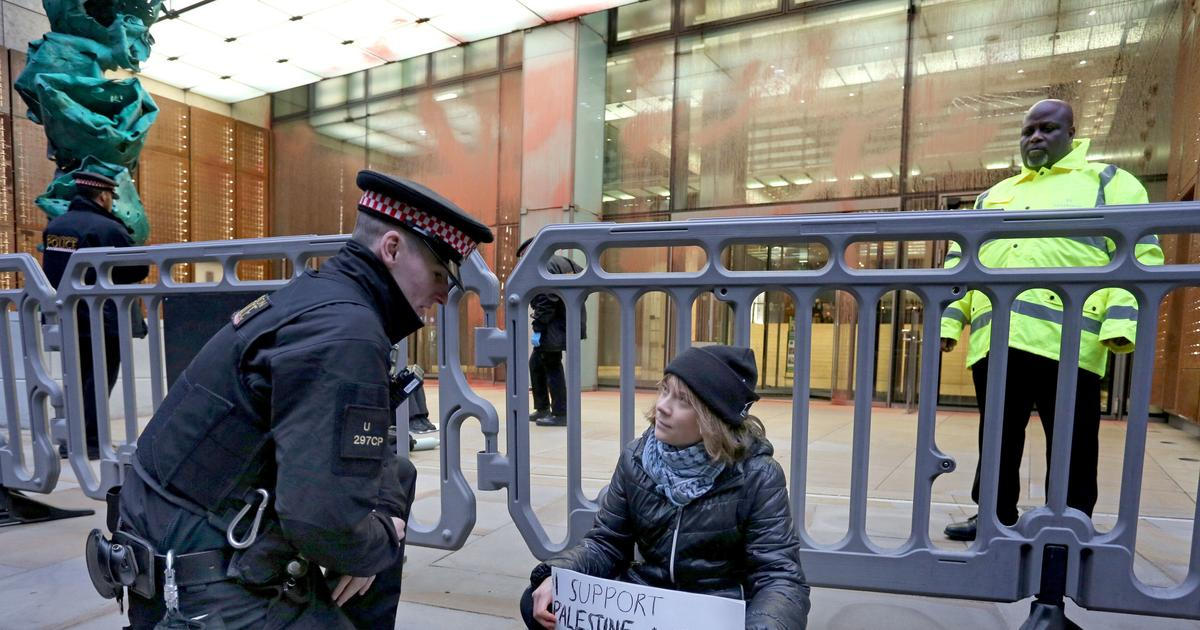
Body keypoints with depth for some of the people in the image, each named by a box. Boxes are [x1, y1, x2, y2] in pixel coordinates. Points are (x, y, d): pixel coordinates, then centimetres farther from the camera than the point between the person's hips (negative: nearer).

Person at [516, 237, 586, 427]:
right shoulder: (563, 261, 16)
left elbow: (545, 301, -20)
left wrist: (537, 328, -18)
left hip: (555, 327, -10)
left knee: (552, 366, -2)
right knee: (536, 363, 17)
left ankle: (560, 414, 4)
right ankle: (542, 409, 24)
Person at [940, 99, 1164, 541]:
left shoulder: (1107, 182, 13)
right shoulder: (992, 197, 25)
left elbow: (1140, 253, 1)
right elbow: (960, 262, 20)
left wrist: (1122, 320, -14)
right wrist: (948, 319, 8)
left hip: (1066, 339, -4)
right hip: (994, 340, 4)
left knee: (1070, 445, 4)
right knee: (997, 438, 10)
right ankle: (996, 514, 22)